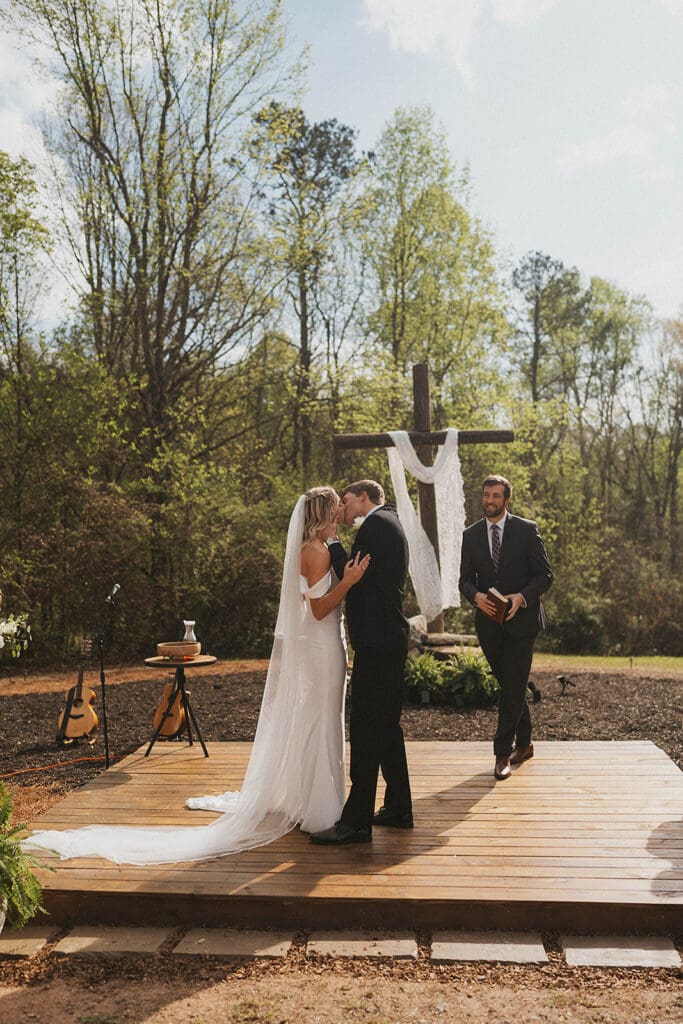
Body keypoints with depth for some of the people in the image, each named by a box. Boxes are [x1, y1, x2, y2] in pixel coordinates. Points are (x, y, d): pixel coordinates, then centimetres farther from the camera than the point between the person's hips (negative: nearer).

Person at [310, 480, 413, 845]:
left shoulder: (376, 523, -10)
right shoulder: (390, 524, 21)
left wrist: (333, 542, -1)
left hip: (377, 642, -11)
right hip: (390, 639, 11)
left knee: (366, 729, -7)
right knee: (386, 726, 16)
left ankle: (356, 821, -2)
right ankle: (398, 808, 26)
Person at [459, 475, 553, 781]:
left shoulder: (526, 529, -3)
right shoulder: (471, 535, 7)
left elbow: (544, 574, -4)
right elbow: (465, 579, 8)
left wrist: (521, 597, -20)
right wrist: (476, 595, -14)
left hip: (521, 619, -4)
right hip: (489, 621, 4)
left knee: (512, 687, -6)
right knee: (509, 686, 14)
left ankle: (503, 752, 1)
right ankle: (523, 743, 30)